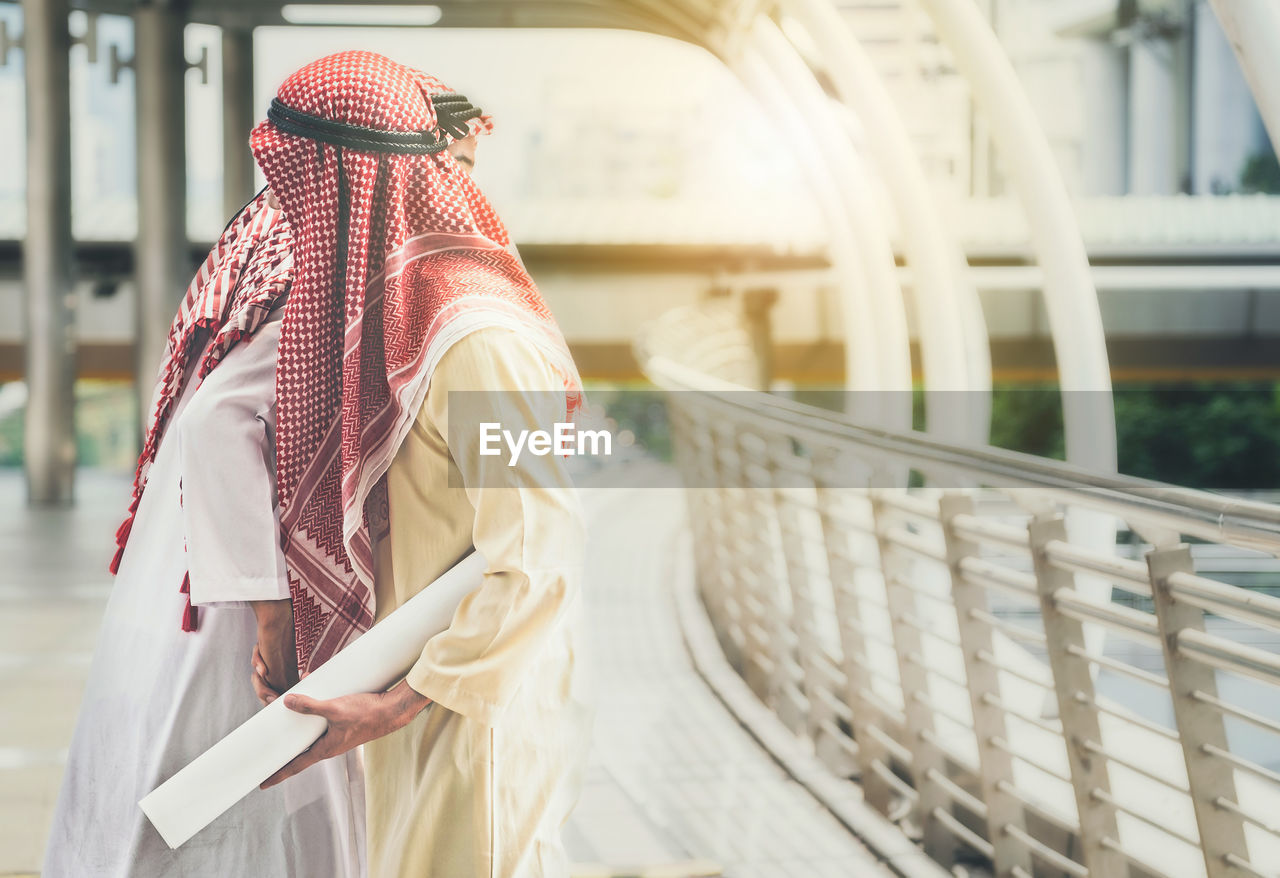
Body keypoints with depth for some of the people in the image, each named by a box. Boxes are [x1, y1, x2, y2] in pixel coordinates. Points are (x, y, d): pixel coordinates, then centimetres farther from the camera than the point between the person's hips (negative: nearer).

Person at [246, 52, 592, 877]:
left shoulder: (474, 338, -25)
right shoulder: (394, 302, 5)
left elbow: (538, 561, -25)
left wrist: (399, 707, -24)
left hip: (478, 710, -9)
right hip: (423, 692, 9)